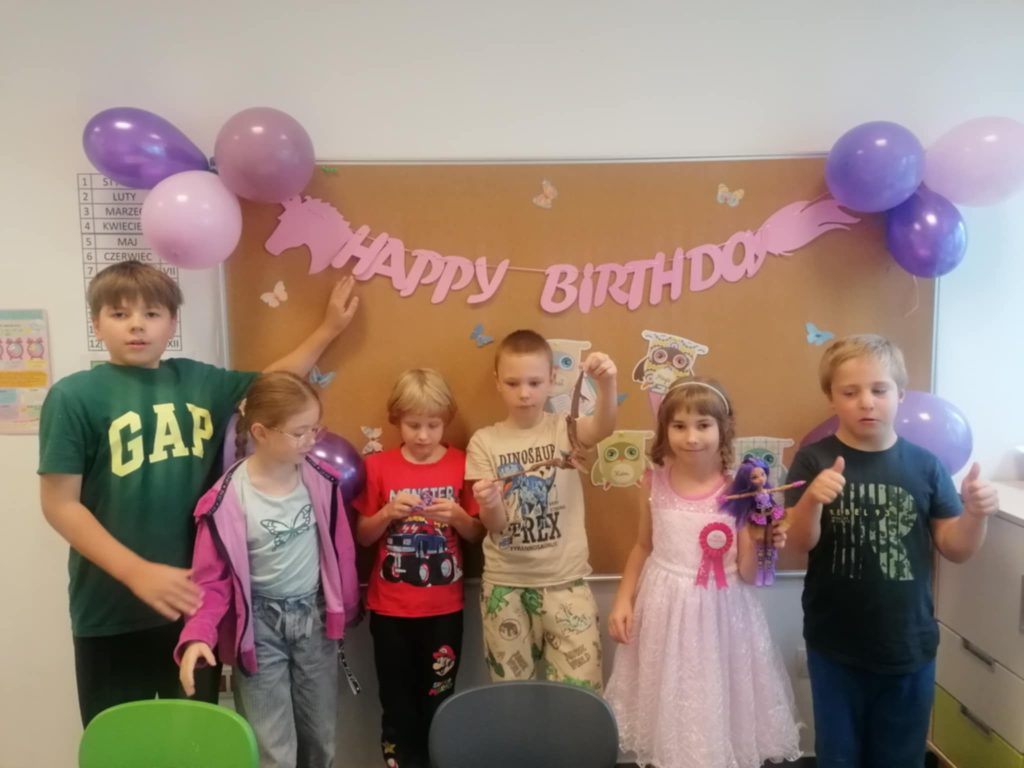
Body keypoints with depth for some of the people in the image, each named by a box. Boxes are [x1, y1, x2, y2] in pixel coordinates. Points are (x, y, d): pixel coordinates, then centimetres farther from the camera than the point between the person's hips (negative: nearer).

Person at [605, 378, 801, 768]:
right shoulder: (655, 483, -5)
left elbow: (747, 574, -8)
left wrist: (762, 543, -26)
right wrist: (623, 599, 3)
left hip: (720, 613, -2)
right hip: (664, 608, 2)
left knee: (719, 701, 10)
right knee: (668, 705, 14)